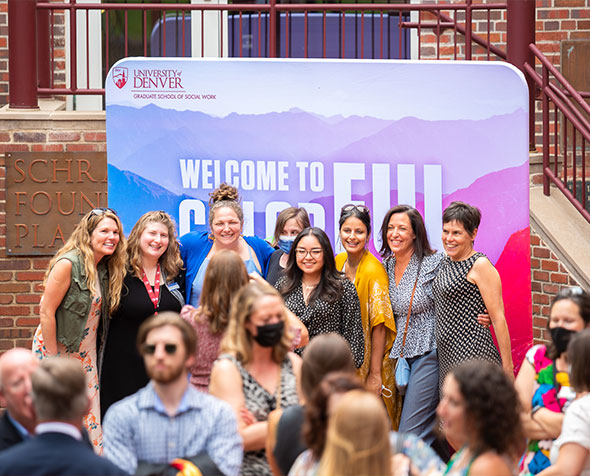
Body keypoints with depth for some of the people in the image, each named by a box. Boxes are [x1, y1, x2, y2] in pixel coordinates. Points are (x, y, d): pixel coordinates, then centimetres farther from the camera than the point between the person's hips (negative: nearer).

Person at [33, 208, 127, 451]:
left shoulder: (106, 268, 5)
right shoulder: (68, 264, -18)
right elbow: (46, 312, -17)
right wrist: (53, 359, -17)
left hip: (85, 354, 7)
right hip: (56, 348, -7)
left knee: (89, 417, 6)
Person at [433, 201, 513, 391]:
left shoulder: (480, 266, -10)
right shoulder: (445, 262, 14)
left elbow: (498, 318, -12)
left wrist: (507, 368, -14)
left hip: (473, 353, -8)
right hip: (446, 356, 8)